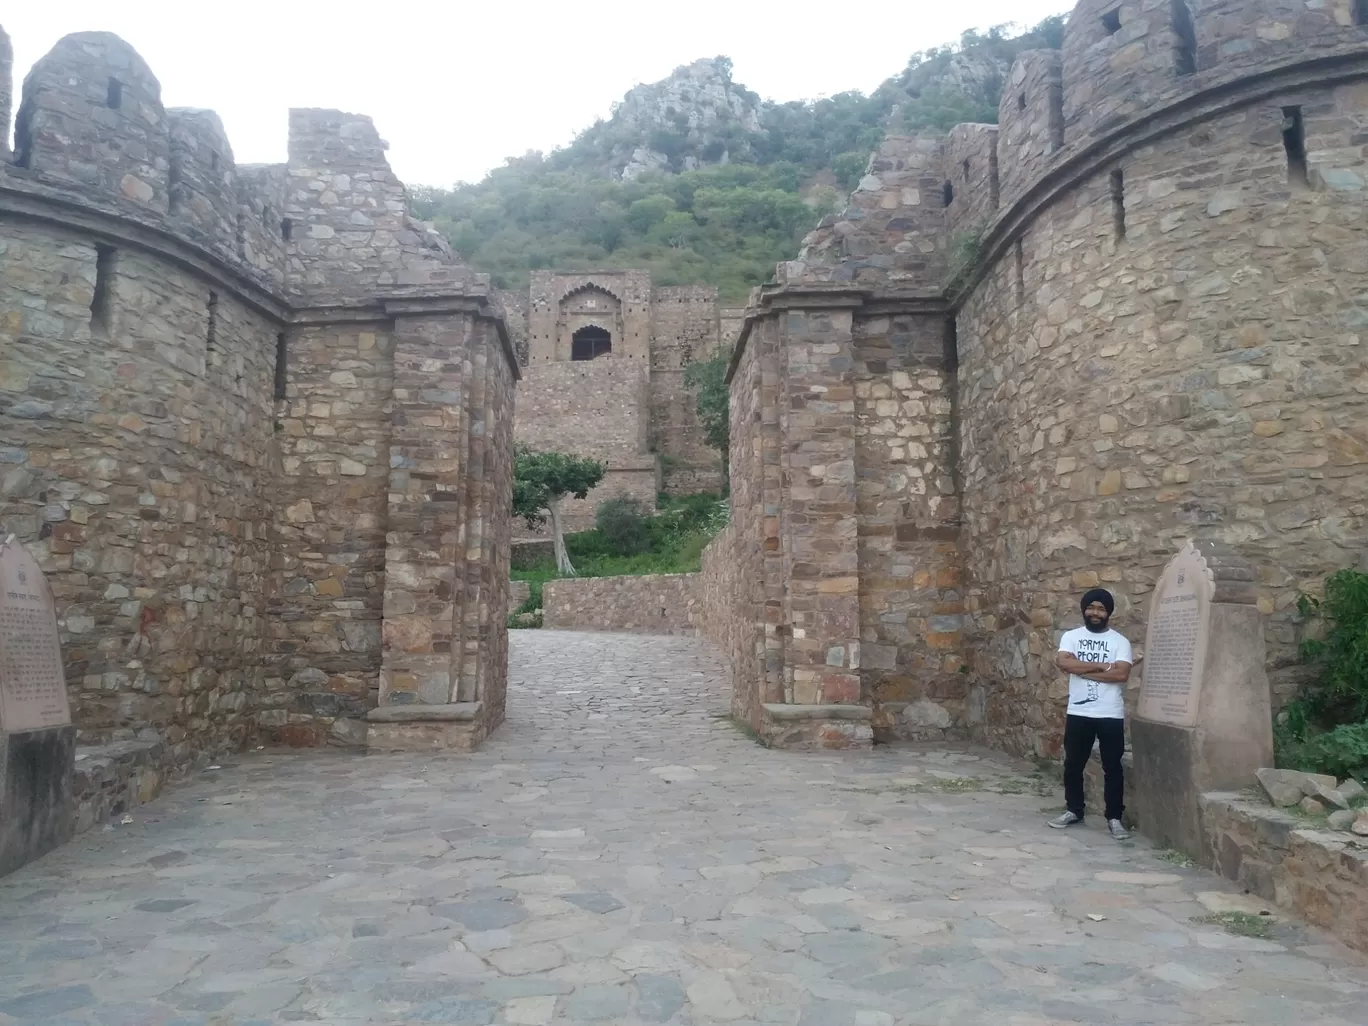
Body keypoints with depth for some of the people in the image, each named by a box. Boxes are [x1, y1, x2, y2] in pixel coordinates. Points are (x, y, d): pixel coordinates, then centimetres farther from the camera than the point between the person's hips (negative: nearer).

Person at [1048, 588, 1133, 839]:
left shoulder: (1120, 641, -1)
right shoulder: (1071, 636, 4)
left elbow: (1122, 674, -15)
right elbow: (1063, 662, -14)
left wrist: (1082, 670, -14)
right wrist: (1100, 666, -14)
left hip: (1110, 715, -2)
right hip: (1078, 713, 2)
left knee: (1112, 767, 5)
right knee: (1073, 764, 10)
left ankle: (1114, 817, 16)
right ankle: (1074, 811, 25)